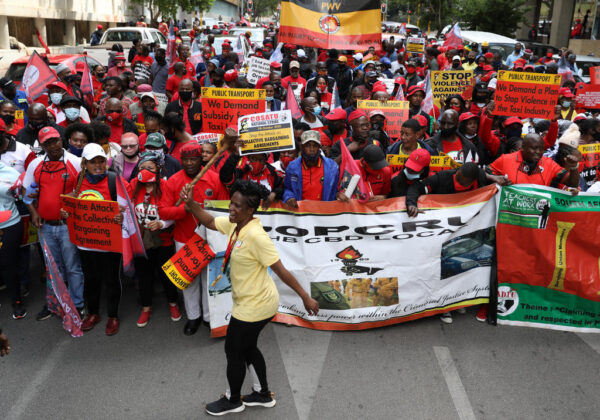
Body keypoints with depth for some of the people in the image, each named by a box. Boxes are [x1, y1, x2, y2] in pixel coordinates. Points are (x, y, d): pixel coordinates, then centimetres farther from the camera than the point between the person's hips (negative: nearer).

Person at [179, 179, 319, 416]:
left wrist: (305, 297, -21)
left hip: (255, 306, -9)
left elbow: (281, 270, -27)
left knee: (233, 351, 11)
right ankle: (264, 395, 43)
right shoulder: (234, 224, -4)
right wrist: (191, 203, -6)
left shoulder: (256, 236, -30)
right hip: (251, 301, 9)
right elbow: (209, 222, 11)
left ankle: (234, 401, 36)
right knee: (248, 348, 24)